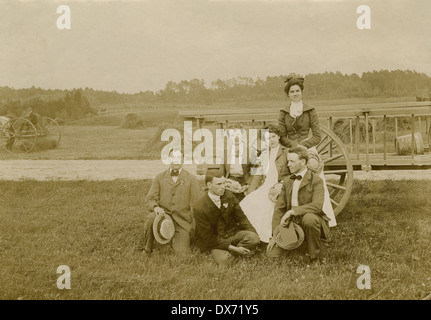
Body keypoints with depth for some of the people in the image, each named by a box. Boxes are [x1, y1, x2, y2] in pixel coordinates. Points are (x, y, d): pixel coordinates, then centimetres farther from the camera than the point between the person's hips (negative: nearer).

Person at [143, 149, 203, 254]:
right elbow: (150, 198, 5)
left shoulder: (191, 179, 6)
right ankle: (147, 250, -10)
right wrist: (155, 207, -19)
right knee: (151, 218, -34)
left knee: (180, 251, -16)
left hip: (182, 221, 0)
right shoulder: (160, 177, 10)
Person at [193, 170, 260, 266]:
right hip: (215, 241, -4)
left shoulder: (229, 196, -3)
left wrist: (255, 236, -9)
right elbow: (208, 237, -16)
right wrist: (232, 248, -22)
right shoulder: (199, 209, -19)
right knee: (224, 260, -34)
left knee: (253, 238, -24)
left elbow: (241, 218, 6)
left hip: (232, 234, 4)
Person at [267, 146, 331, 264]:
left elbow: (317, 205, -24)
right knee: (271, 254, -13)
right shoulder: (287, 181, 11)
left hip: (311, 222, -4)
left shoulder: (316, 181, -8)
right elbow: (279, 208, 9)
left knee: (309, 218, -41)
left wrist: (292, 211, -25)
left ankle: (314, 258, -18)